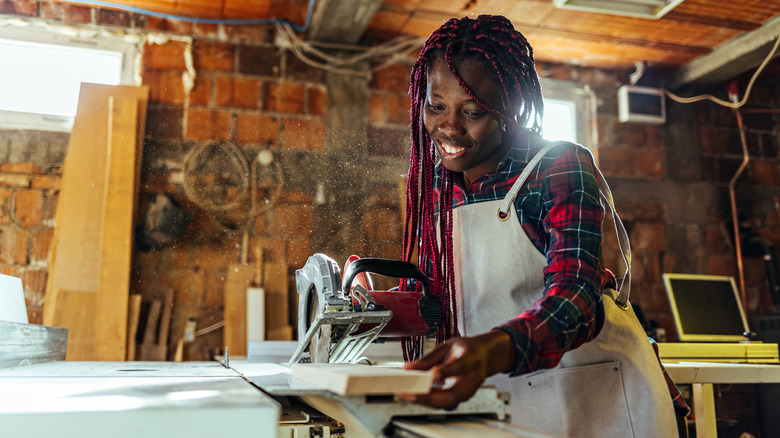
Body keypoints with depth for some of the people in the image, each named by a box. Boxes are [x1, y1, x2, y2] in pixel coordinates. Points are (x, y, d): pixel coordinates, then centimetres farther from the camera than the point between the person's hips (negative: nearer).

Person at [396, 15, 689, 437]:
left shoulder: (560, 167, -16)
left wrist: (492, 350, -48)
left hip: (590, 391, -4)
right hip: (497, 397, 5)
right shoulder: (434, 183, -1)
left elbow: (577, 296, -30)